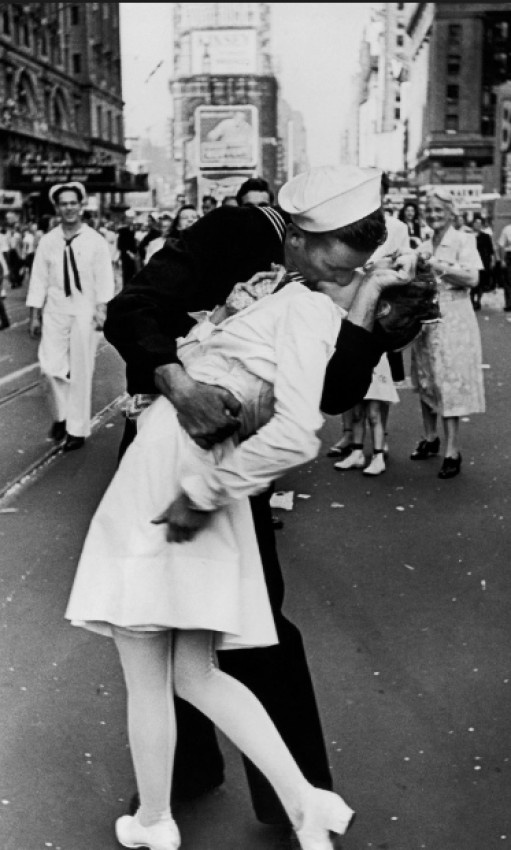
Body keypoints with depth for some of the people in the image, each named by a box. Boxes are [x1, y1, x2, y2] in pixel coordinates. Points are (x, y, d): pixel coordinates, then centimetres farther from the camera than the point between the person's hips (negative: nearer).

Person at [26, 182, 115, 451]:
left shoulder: (95, 241, -3)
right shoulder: (47, 241, 3)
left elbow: (104, 279, -5)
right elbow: (39, 279, 4)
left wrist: (102, 310, -15)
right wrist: (35, 316, 3)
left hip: (84, 311, -2)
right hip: (55, 311, 2)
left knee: (81, 371, 3)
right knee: (51, 367, -6)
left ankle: (77, 429, 15)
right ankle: (61, 414, 21)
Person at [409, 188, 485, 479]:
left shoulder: (463, 240, -3)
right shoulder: (425, 245, 14)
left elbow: (472, 278, -15)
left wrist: (439, 266, -17)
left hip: (452, 319, -6)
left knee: (449, 382, -7)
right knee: (425, 381, 10)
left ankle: (453, 451, -4)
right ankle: (430, 438, 24)